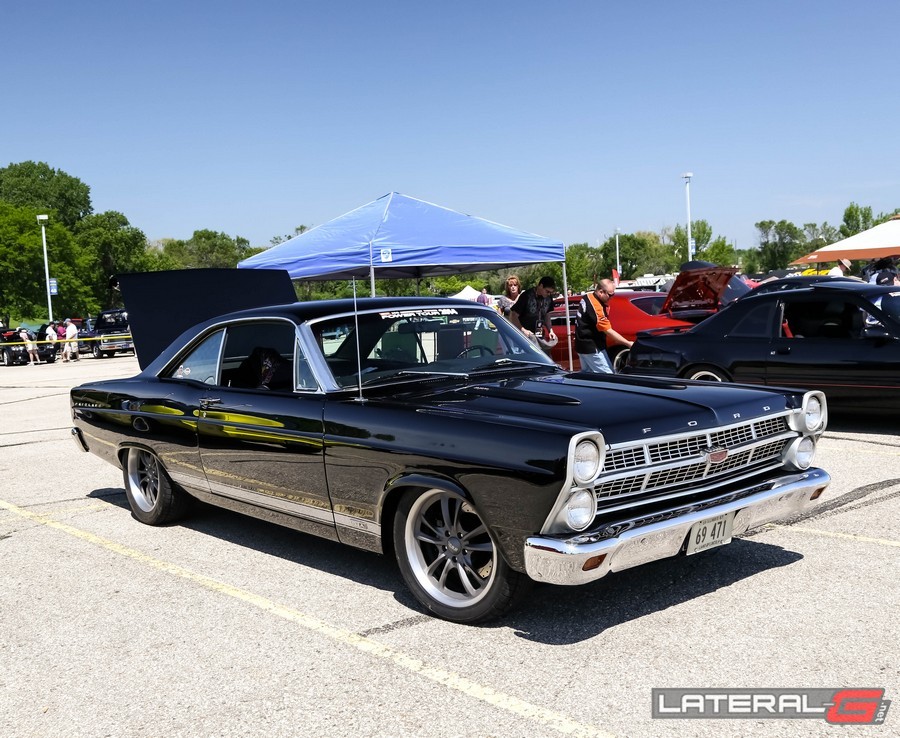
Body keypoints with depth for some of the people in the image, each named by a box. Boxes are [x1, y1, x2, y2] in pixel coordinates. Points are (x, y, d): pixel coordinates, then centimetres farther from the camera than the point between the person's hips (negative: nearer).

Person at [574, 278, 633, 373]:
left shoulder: (587, 297, 2)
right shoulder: (596, 308, -27)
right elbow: (608, 331, -27)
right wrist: (628, 343, -26)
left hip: (582, 345, 10)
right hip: (592, 348, -10)